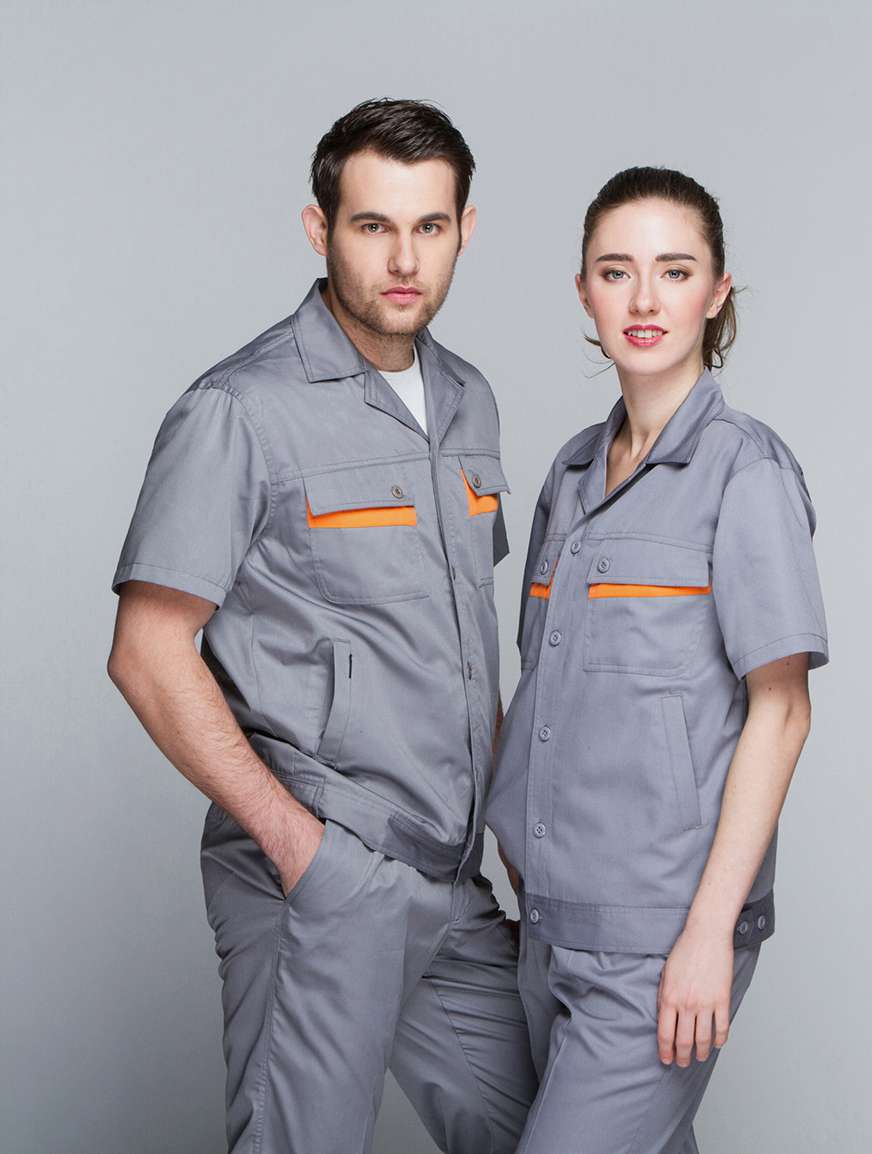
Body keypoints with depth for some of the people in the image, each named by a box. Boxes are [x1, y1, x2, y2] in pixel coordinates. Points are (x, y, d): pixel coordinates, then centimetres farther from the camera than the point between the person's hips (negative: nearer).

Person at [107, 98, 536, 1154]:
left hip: (454, 879, 7)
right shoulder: (240, 411, -11)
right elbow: (148, 652, -14)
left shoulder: (467, 402, 12)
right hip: (317, 878, -7)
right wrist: (295, 838, -16)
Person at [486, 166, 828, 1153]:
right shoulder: (576, 468, 11)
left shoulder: (745, 469, -9)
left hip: (662, 925, -7)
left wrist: (711, 930, -16)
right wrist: (528, 848, 12)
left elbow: (780, 710, -12)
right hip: (555, 916, 7)